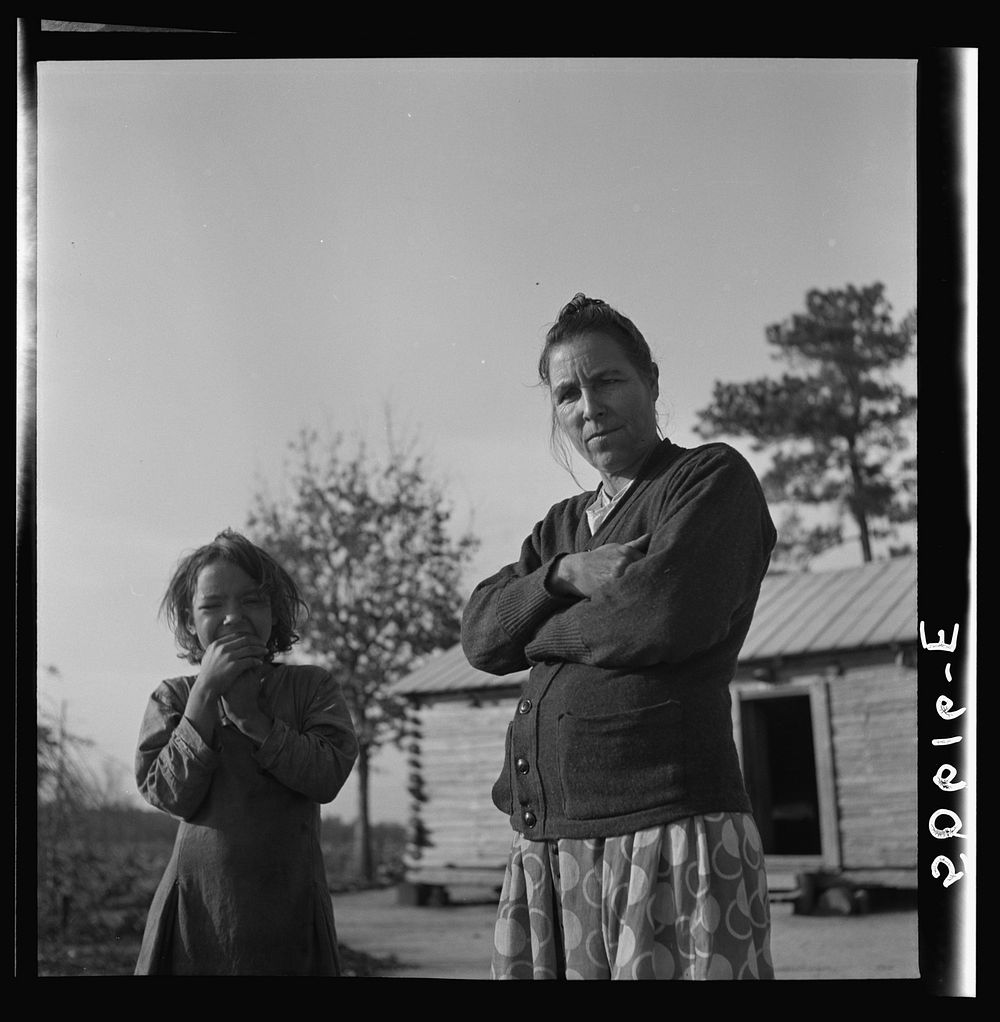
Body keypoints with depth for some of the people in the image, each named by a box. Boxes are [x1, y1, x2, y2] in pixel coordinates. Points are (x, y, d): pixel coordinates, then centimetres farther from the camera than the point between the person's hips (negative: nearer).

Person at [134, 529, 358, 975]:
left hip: (290, 908, 0)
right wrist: (205, 694, -11)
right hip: (197, 904, 0)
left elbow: (328, 776, -10)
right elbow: (171, 796, -7)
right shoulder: (173, 697, 8)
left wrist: (249, 714, -12)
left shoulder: (311, 687, 6)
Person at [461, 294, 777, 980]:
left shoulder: (714, 478, 2)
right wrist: (565, 574, -8)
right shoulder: (560, 526, 23)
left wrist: (540, 634, 2)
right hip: (545, 845, 7)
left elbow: (666, 616, -14)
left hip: (670, 828, -6)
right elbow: (480, 635, 10)